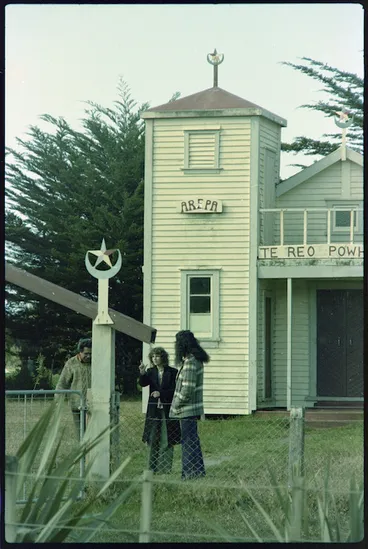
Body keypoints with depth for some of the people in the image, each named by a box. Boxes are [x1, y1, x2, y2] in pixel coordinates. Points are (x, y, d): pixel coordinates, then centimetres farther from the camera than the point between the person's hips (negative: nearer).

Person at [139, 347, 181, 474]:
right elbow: (143, 384, -7)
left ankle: (165, 468, 4)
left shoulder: (172, 372, -1)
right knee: (152, 440, 5)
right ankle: (153, 467, 11)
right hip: (154, 410, 3)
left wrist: (161, 393, -16)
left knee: (166, 441, -1)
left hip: (167, 410, -3)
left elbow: (174, 390, -5)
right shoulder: (150, 372, 8)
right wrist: (142, 374, -25)